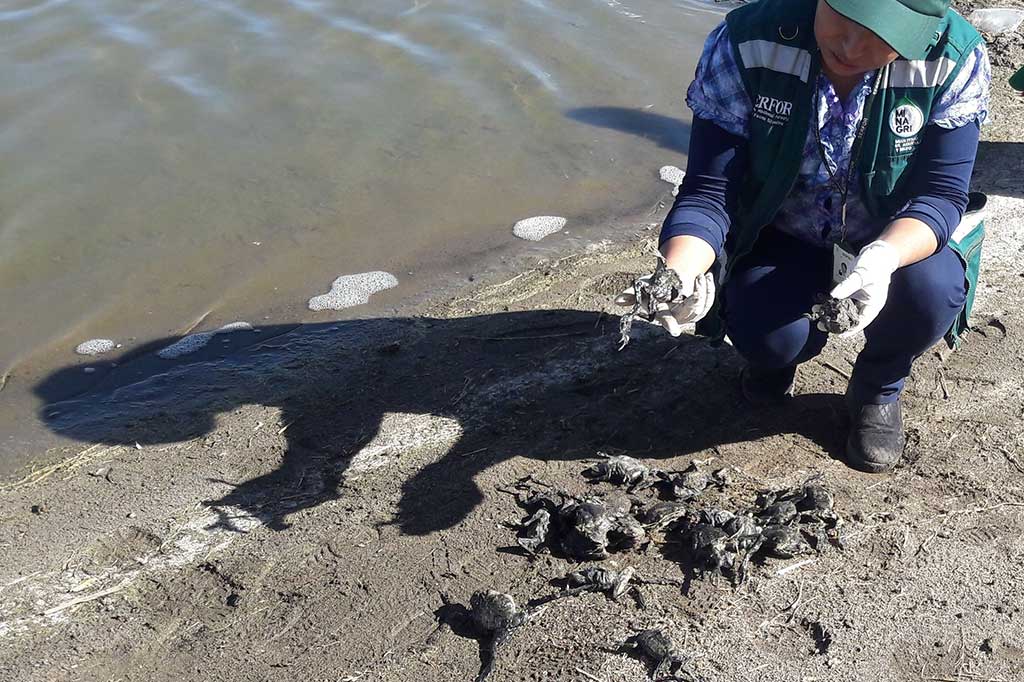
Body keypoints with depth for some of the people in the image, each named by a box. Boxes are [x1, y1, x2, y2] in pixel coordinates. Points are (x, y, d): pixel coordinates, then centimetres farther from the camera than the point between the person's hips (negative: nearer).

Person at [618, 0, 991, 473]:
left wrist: (883, 256, -44)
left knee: (932, 287, -32)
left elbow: (941, 193, -21)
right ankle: (774, 356, 14)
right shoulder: (745, 44, -25)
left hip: (897, 240, 1)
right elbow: (708, 190, -25)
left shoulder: (955, 58, -23)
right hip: (782, 239, 0)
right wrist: (681, 269, -47)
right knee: (769, 337, -29)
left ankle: (877, 390, 4)